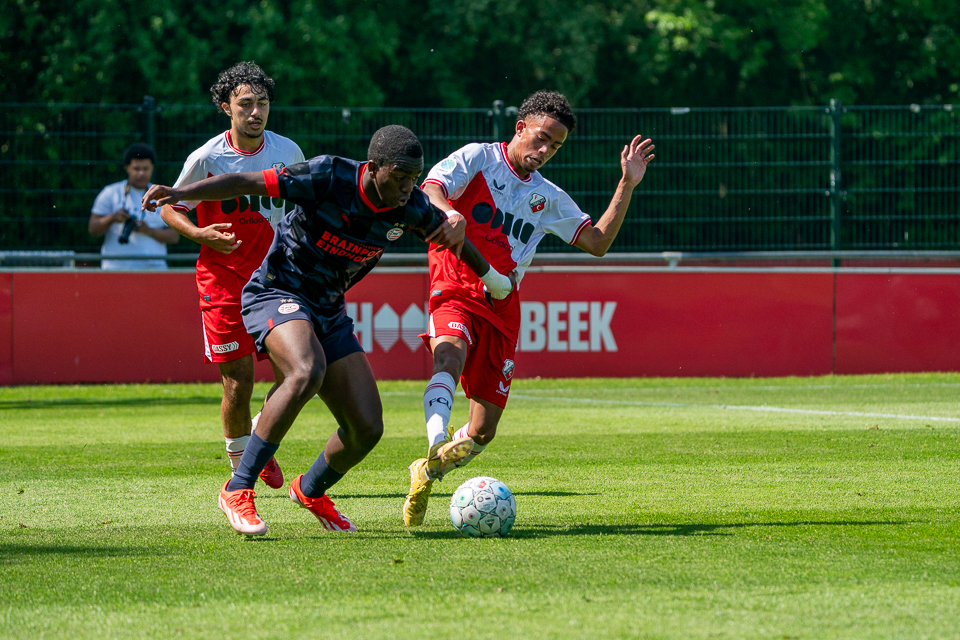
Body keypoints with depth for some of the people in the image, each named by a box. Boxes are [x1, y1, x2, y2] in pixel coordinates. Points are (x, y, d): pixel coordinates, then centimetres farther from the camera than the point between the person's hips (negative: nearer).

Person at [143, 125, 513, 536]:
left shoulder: (410, 208, -5)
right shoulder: (330, 177, -22)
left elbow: (450, 232, 17)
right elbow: (249, 183, -20)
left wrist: (491, 277, 32)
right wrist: (180, 193, -29)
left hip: (329, 312, 6)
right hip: (277, 293, -6)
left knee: (367, 427, -3)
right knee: (307, 371, -38)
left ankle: (311, 490, 30)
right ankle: (238, 490, -29)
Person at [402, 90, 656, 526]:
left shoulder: (547, 197, 19)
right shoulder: (478, 158, 3)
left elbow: (597, 242, 19)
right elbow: (430, 190, -13)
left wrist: (628, 185, 12)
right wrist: (448, 213, -36)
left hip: (502, 306, 5)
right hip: (456, 290, -5)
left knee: (482, 431, 3)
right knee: (450, 358, -38)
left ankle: (425, 474, 28)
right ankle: (436, 446, -56)